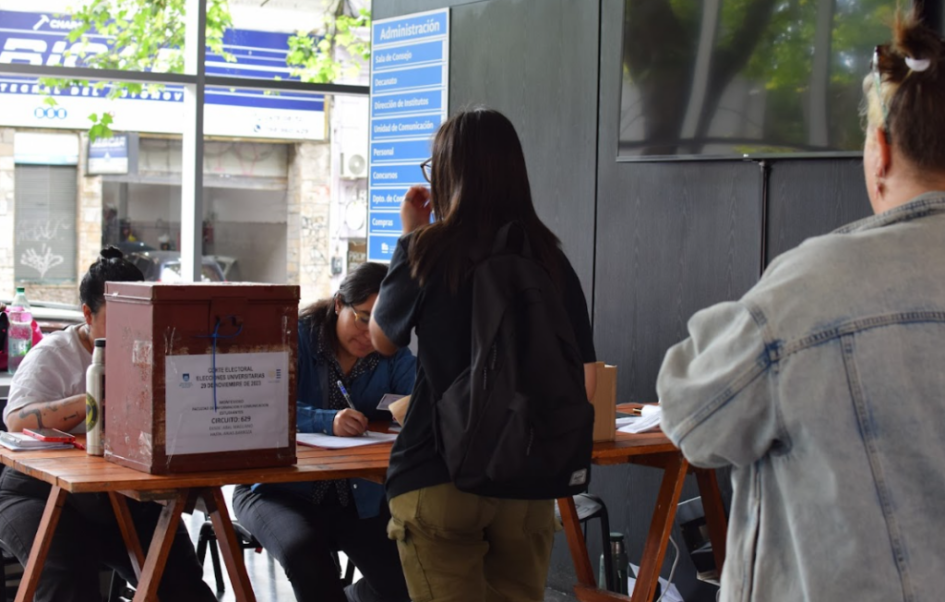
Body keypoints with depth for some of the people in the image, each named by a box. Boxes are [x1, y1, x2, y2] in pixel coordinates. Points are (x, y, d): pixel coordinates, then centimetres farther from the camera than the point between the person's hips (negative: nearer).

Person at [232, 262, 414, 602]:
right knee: (304, 550, -34)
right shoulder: (297, 337, -7)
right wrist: (327, 422, -35)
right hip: (279, 488, -3)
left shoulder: (394, 357, 3)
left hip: (357, 498, 3)